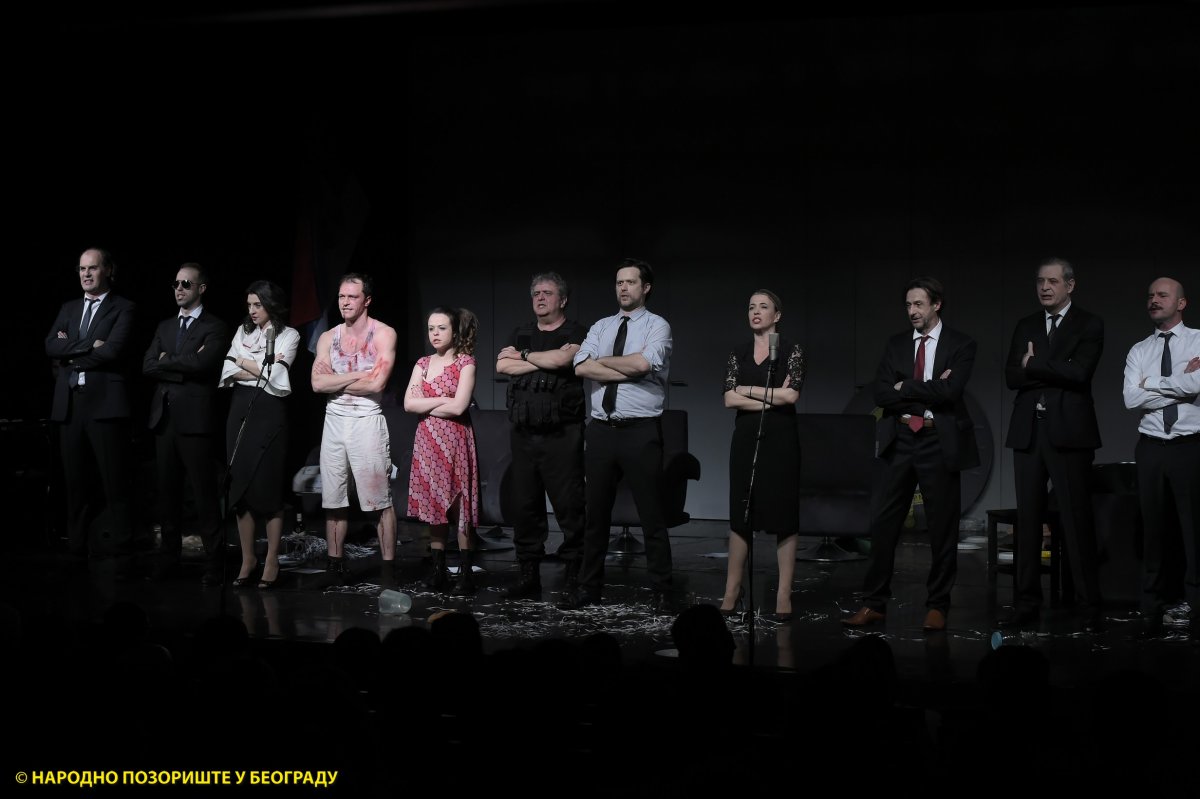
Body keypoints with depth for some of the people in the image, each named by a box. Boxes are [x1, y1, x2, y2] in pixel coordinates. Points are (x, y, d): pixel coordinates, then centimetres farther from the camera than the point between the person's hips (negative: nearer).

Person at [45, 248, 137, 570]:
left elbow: (112, 350, -12)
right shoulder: (68, 309, 20)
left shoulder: (123, 309, 3)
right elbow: (51, 346, 4)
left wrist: (70, 355, -3)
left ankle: (118, 549, -3)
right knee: (75, 482, 6)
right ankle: (76, 552, 10)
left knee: (114, 483, -5)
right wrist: (89, 345, -9)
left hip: (105, 403, -5)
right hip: (69, 404, 5)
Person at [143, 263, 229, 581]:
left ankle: (214, 560, -3)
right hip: (164, 417, 6)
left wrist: (167, 361, -3)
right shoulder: (164, 327, 19)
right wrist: (184, 367, -6)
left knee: (204, 494, -6)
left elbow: (202, 364, -16)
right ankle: (169, 556, 14)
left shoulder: (214, 328, 0)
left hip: (195, 419, -6)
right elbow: (148, 366, 7)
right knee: (167, 492, 8)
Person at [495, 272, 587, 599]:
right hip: (523, 434, 5)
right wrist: (546, 360, -5)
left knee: (569, 507, -6)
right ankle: (529, 576, 11)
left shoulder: (575, 333, 2)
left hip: (561, 434, -5)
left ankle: (574, 576, -1)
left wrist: (524, 355, -2)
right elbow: (502, 365, 2)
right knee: (525, 506, 6)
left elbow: (561, 358, -18)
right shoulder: (521, 333, 17)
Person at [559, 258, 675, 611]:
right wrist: (629, 371, -12)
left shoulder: (657, 326, -1)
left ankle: (663, 591, 9)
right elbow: (582, 367, -4)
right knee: (596, 514, 11)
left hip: (641, 432, -5)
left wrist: (603, 360, -5)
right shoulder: (601, 327, 12)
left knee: (651, 515, 1)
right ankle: (588, 588, 20)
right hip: (601, 431, 5)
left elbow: (643, 363, -20)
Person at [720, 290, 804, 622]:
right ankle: (732, 592, 12)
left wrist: (750, 390, -6)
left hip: (780, 439, -3)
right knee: (740, 513, 6)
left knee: (783, 515, -1)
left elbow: (791, 395, -14)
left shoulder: (791, 351, -1)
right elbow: (730, 399, -2)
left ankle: (784, 596, 3)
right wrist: (772, 399, -9)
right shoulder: (738, 353, 9)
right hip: (745, 439, 3)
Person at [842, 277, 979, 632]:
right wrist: (929, 391, -11)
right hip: (900, 440, 3)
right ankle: (874, 603, 8)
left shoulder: (961, 345, -2)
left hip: (939, 442, -3)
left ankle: (938, 606, 14)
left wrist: (906, 388, -10)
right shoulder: (896, 344, 9)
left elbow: (950, 391, -17)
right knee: (883, 523, 2)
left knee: (942, 527, 4)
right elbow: (881, 394, -1)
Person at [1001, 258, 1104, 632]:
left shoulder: (1089, 324, 1)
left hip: (1068, 432, -5)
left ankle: (1091, 606, 0)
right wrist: (1054, 372, -9)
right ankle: (1027, 604, 9)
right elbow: (1012, 376, 3)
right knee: (1028, 519, 5)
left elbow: (1080, 372, -14)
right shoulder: (1026, 327, 15)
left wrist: (1034, 366, -7)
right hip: (1028, 432, 5)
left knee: (1076, 519, -5)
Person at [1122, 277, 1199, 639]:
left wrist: (1152, 384, -8)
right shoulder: (1139, 351, 9)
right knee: (1154, 529, 7)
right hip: (1151, 447, 3)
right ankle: (1152, 609, 13)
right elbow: (1131, 399, -5)